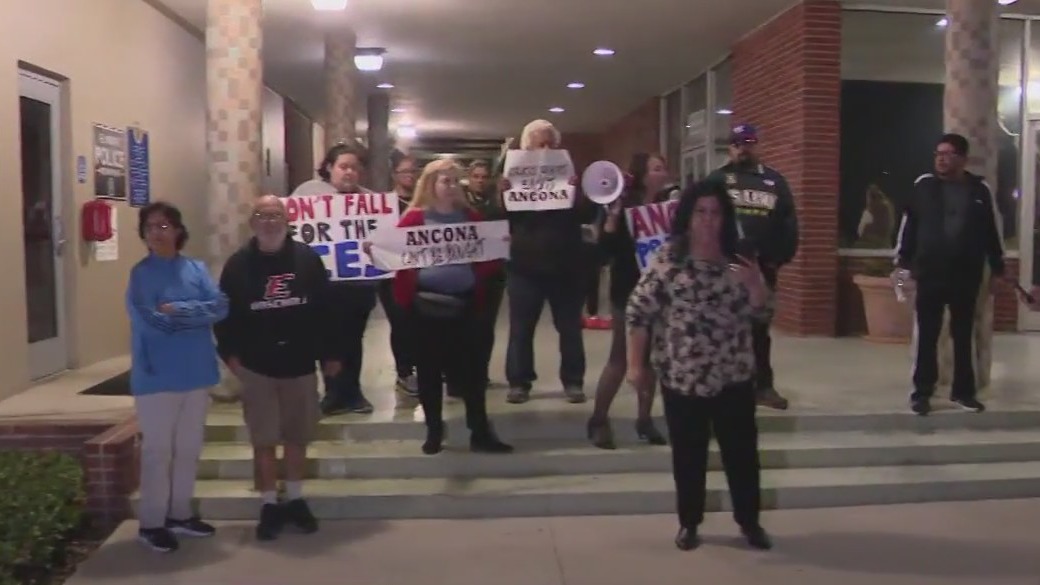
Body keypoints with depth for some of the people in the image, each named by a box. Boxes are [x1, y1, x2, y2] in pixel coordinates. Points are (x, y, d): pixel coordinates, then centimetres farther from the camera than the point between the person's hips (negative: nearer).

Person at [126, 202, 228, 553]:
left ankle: (180, 514, 27)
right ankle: (151, 523, 14)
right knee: (157, 450, 3)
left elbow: (221, 307, -9)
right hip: (157, 376, -5)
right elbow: (152, 320, -20)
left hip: (197, 373, 5)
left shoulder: (197, 269, 5)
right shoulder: (141, 274, -7)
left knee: (189, 448, 14)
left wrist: (176, 309, -17)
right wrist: (198, 314, -11)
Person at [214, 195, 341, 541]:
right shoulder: (238, 265, -2)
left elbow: (326, 308, 1)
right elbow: (224, 313, 1)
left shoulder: (307, 259, -1)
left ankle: (295, 500, 27)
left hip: (300, 365, 1)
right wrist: (229, 353, -7)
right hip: (256, 368, -1)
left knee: (297, 438, 12)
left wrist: (331, 353, 1)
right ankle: (269, 506, 17)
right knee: (264, 441, 4)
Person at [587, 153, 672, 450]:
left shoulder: (669, 204, 5)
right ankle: (598, 419, 10)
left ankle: (645, 419, 20)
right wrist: (613, 215, -24)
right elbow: (606, 247, -15)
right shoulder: (623, 206, -7)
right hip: (629, 289, -4)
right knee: (620, 356, -1)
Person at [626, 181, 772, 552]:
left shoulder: (739, 260, 4)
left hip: (734, 376, 3)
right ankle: (688, 523, 26)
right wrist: (635, 363, -9)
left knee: (742, 450, 9)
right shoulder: (667, 258, -7)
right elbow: (639, 312, -7)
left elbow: (761, 313, 6)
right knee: (688, 453, 9)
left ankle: (749, 521, 27)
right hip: (681, 376, -2)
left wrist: (755, 283, -13)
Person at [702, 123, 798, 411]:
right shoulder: (717, 180, 3)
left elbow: (788, 222, 7)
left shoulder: (775, 181, 11)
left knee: (760, 327, 11)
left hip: (763, 265, 3)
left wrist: (782, 256, -2)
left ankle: (763, 385, 20)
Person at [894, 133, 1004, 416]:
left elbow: (992, 232, 9)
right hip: (929, 275, -1)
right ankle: (922, 393, 11)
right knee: (926, 336, 3)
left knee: (964, 336, 11)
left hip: (967, 277, 1)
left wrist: (998, 269, 10)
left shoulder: (980, 190, 4)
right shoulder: (924, 185, 1)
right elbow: (907, 225, 3)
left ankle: (963, 391, 23)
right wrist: (903, 263, -1)